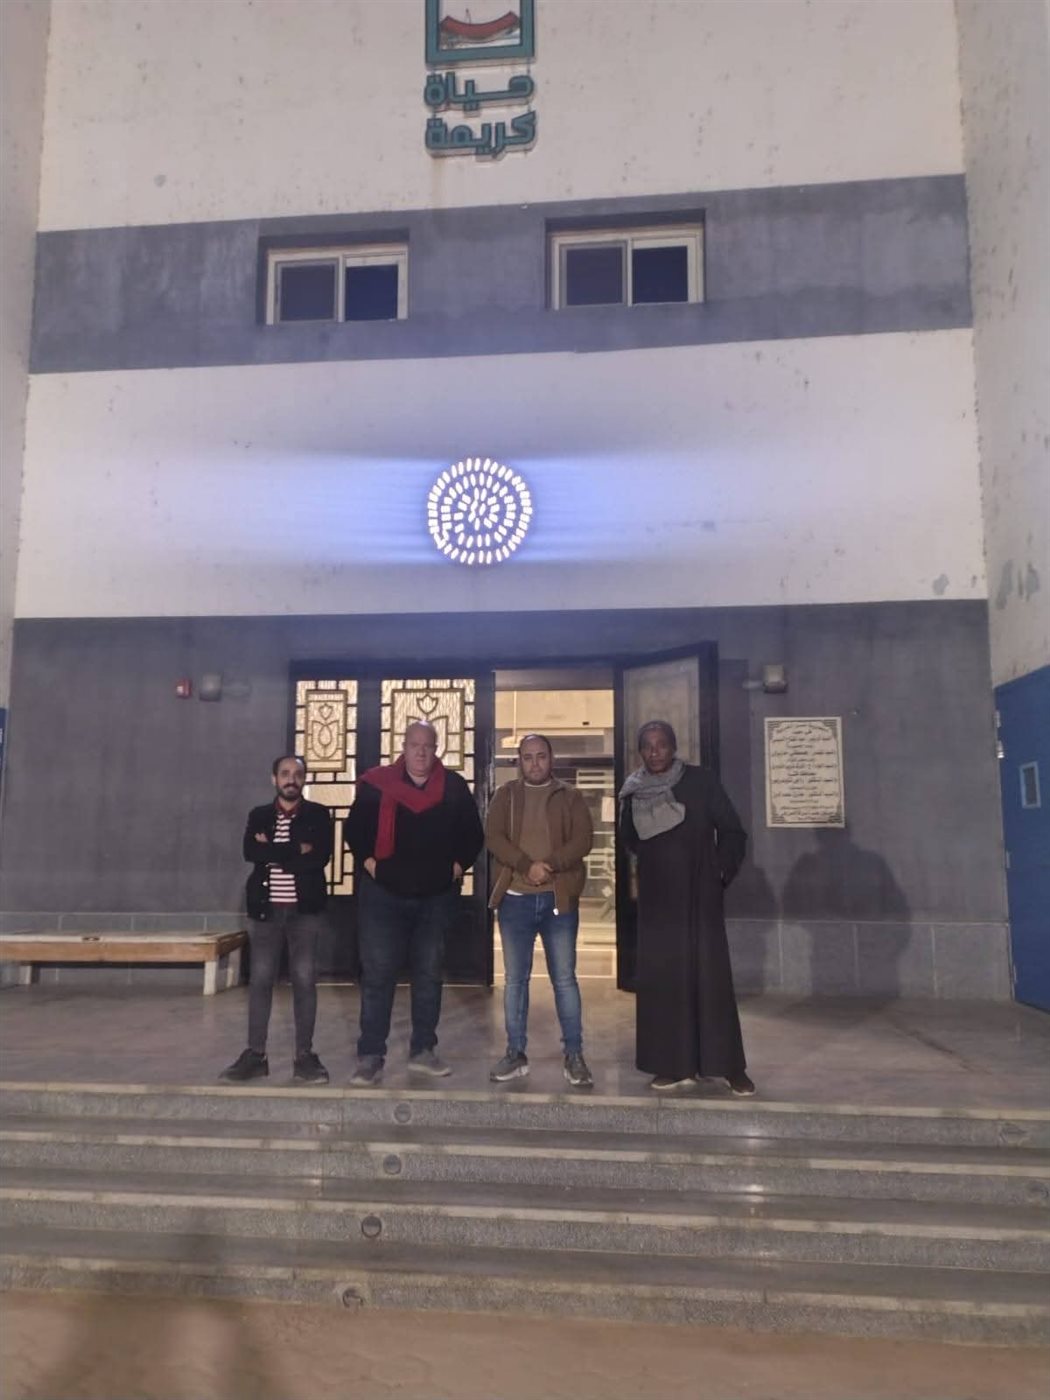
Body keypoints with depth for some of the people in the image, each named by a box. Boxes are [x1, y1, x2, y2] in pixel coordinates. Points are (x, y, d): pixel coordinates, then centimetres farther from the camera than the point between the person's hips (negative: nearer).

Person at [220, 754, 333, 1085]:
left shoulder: (318, 815, 3)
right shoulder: (258, 816, 9)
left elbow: (320, 857, -12)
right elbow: (250, 852, -8)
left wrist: (273, 852, -10)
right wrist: (296, 851, -13)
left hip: (304, 909, -2)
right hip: (266, 909, 2)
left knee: (304, 980, 0)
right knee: (260, 980, 4)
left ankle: (304, 1056, 8)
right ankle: (255, 1054, 13)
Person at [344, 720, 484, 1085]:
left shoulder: (454, 788, 1)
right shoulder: (377, 785, -3)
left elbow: (473, 834, 9)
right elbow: (354, 828, 4)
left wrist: (458, 865, -1)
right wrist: (368, 861, -5)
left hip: (437, 897, 2)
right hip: (384, 894, -2)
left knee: (429, 974, 10)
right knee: (377, 973, -2)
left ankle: (423, 1051, 21)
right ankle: (370, 1056, 6)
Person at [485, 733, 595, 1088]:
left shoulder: (569, 796, 6)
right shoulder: (505, 795, 8)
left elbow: (583, 839, -4)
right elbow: (493, 837, -5)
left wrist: (551, 865, -19)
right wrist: (526, 865, -19)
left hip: (559, 898, -1)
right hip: (515, 899, 1)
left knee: (565, 978, 3)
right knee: (515, 979, 7)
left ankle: (574, 1056, 12)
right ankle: (516, 1054, 18)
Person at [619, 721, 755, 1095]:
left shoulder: (701, 781, -6)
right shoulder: (634, 792, 4)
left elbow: (732, 832, -3)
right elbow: (630, 842, 11)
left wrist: (721, 872, -7)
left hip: (699, 895, -3)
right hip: (657, 897, 3)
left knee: (711, 975, -2)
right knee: (661, 976, 3)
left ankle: (730, 1066, 7)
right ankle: (673, 1065, 12)